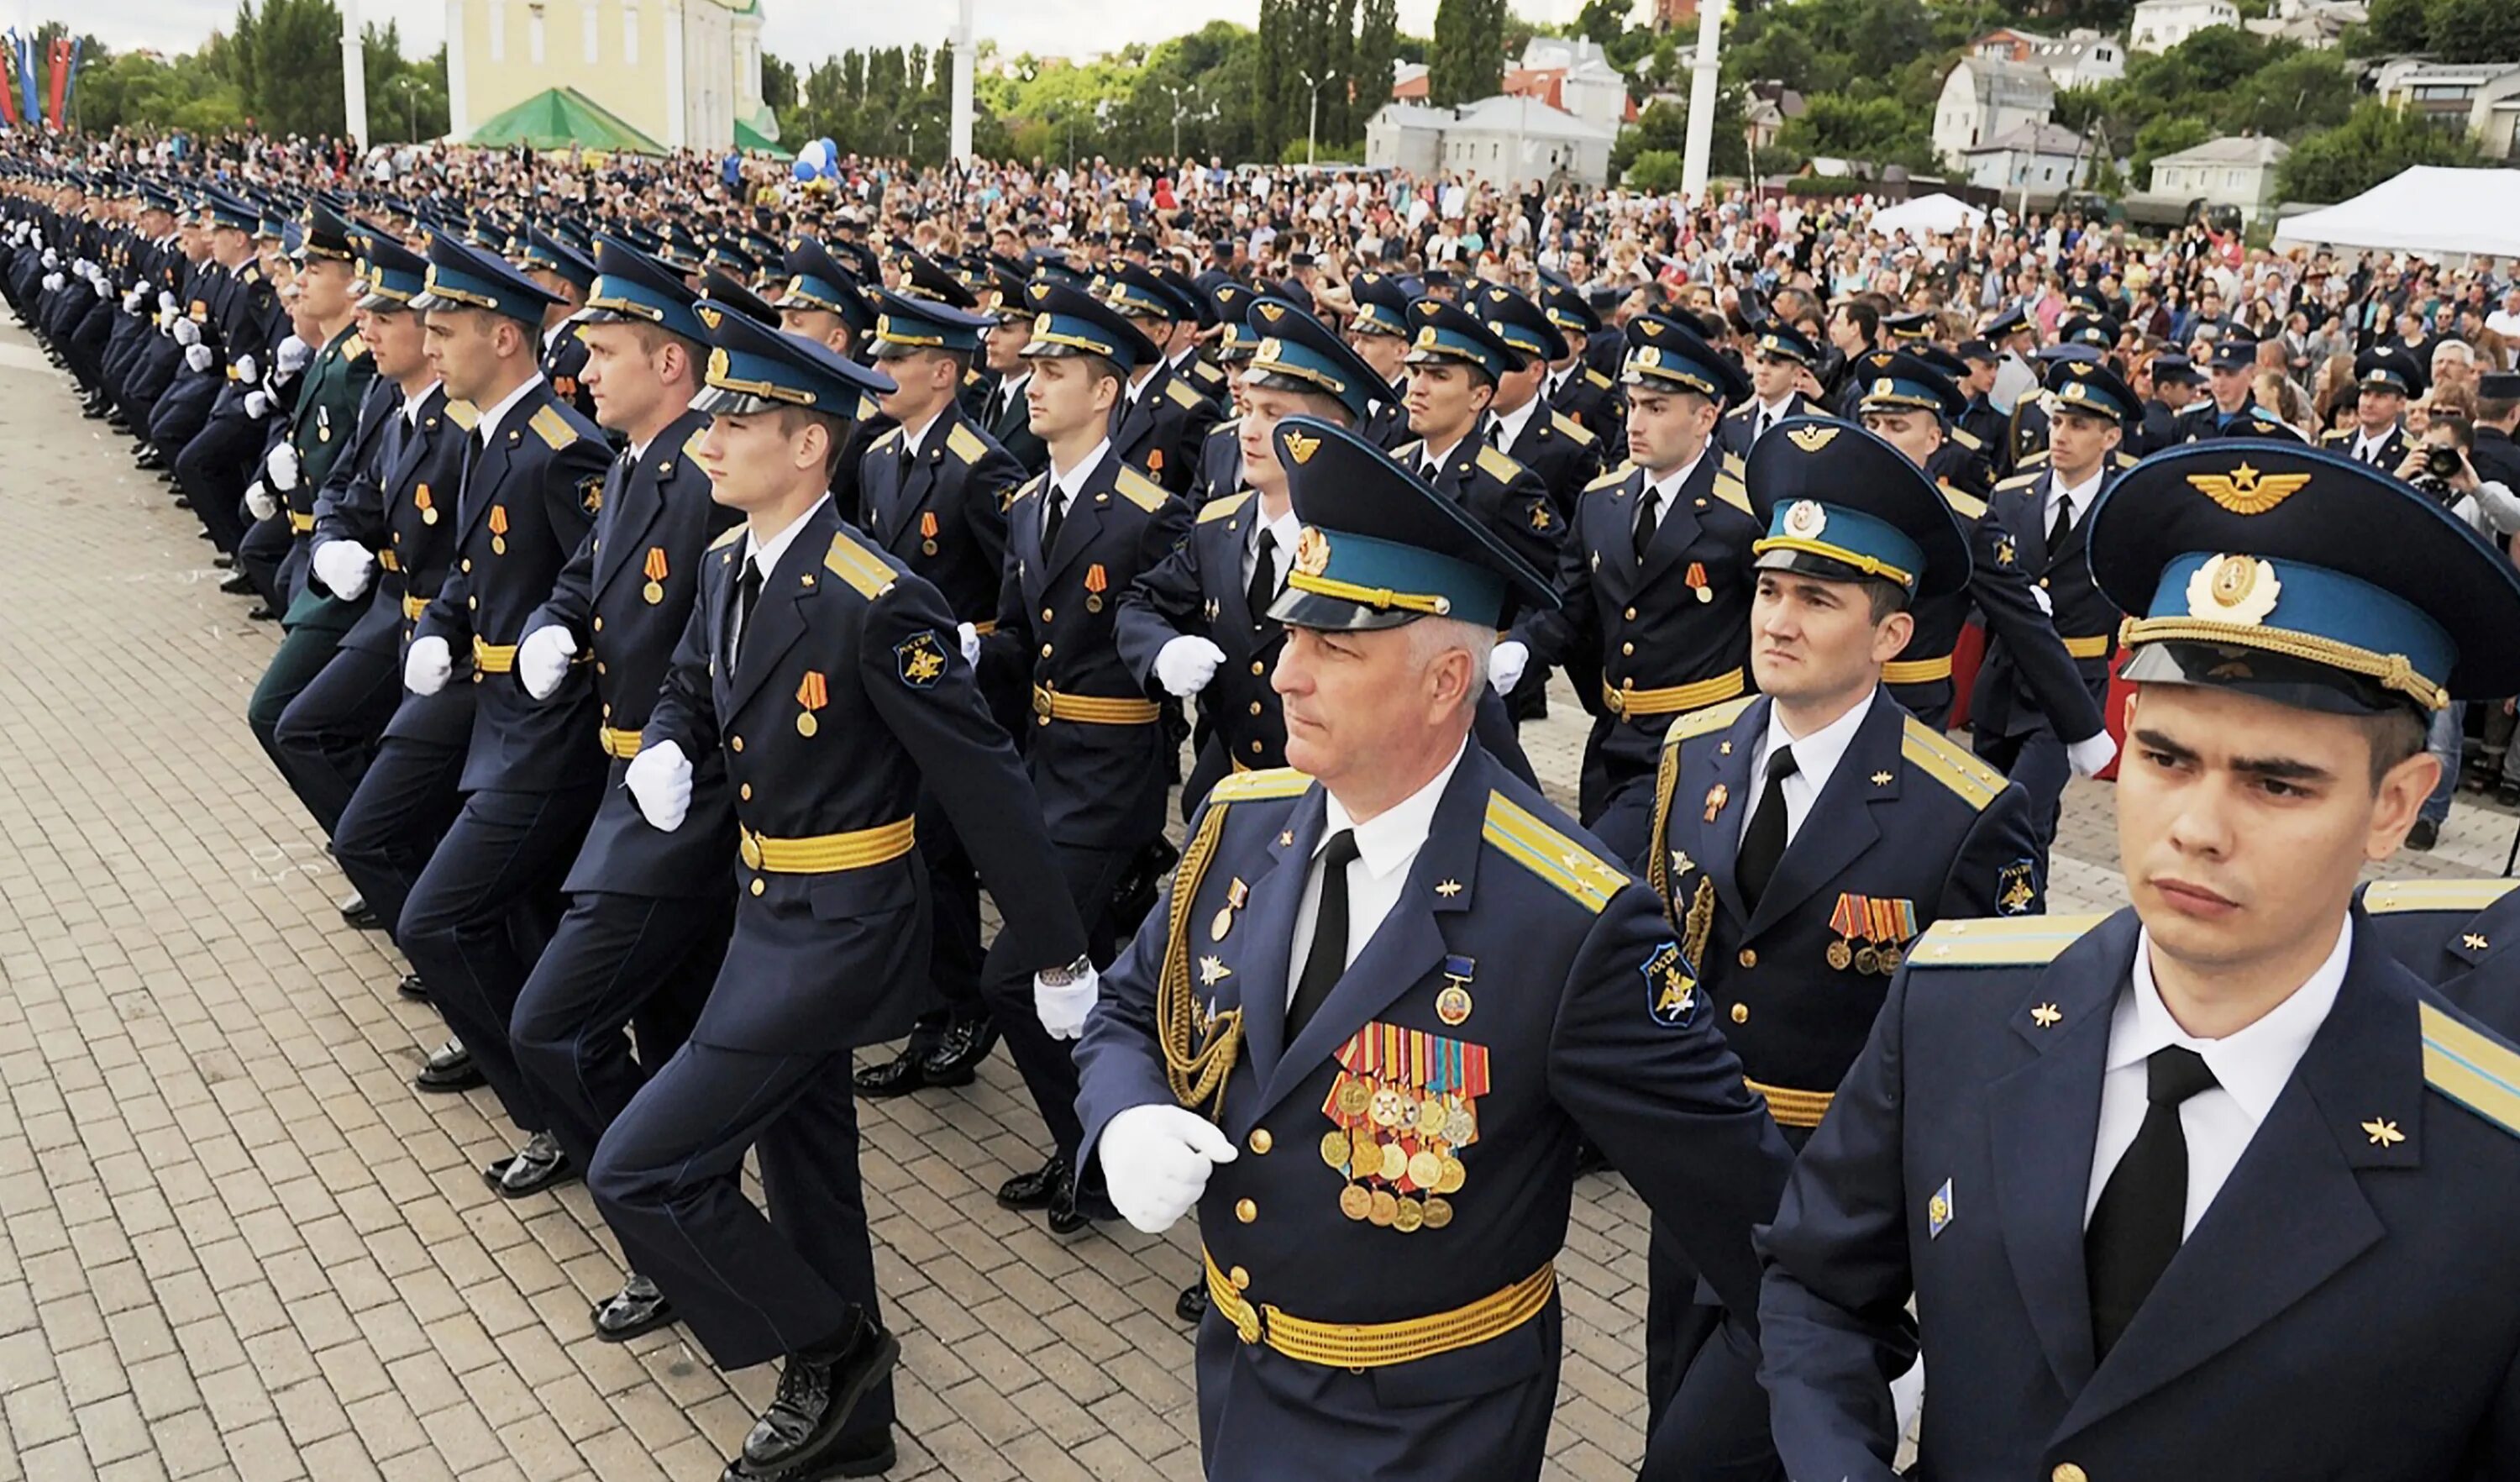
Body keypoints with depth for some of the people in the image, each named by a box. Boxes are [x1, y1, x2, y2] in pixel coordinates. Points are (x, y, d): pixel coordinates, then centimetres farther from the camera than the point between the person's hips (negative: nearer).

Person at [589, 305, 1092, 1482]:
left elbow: (984, 785, -20)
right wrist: (664, 749, -6)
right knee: (804, 1165, 20)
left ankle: (831, 1347, 13)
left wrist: (1059, 957, -15)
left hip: (839, 933, -9)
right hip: (768, 913, 9)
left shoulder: (877, 602, -24)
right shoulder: (726, 565, 1)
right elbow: (688, 689, 18)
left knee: (639, 1171, -8)